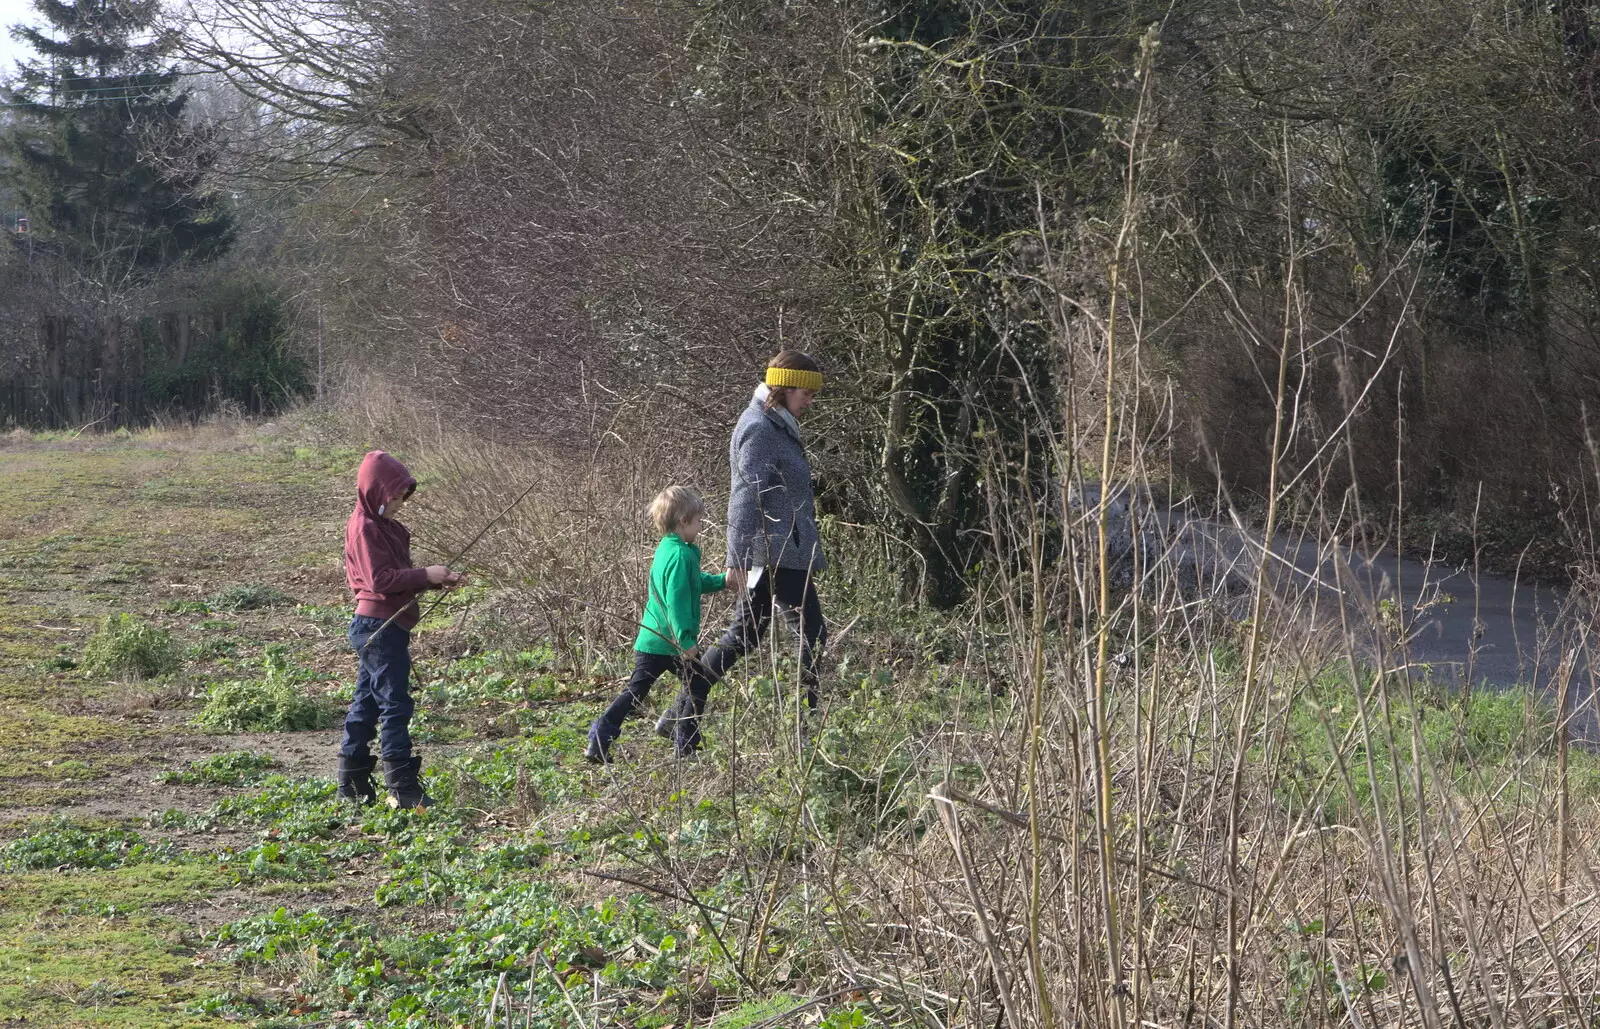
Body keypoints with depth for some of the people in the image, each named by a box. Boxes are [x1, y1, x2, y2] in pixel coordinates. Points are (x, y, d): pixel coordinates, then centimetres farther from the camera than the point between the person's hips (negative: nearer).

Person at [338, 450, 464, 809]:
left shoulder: (383, 525, 16)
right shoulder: (365, 528, -14)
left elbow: (399, 575, 18)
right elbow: (379, 579, -21)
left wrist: (439, 579, 5)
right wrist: (426, 576, -19)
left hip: (383, 627, 10)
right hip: (379, 627, -10)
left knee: (366, 703, 12)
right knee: (394, 704, -9)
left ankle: (353, 785, 18)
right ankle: (402, 788, -9)